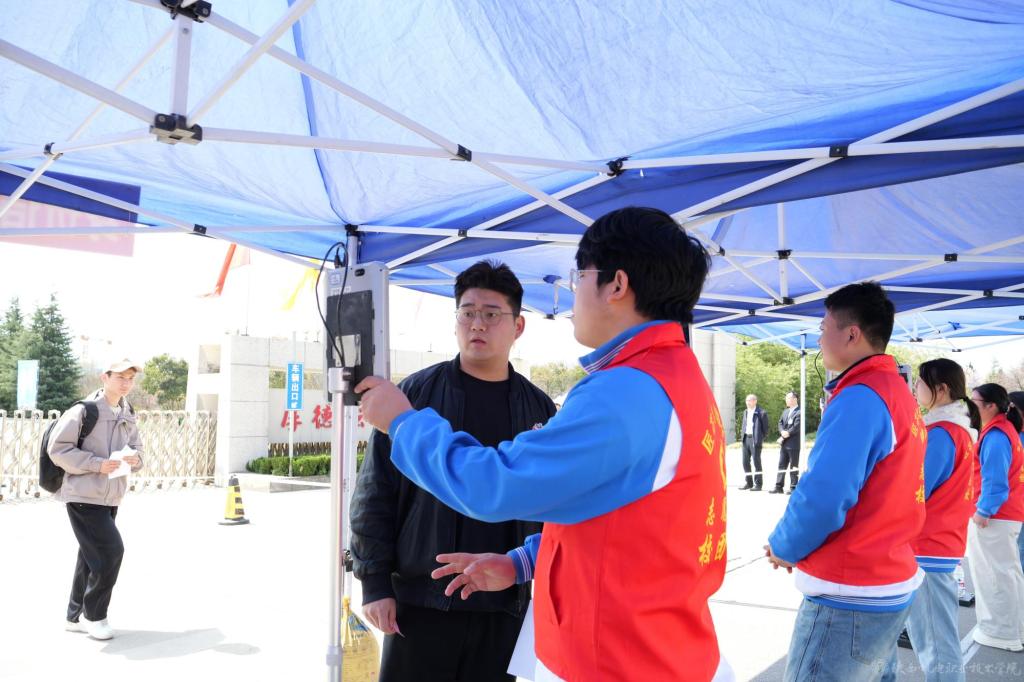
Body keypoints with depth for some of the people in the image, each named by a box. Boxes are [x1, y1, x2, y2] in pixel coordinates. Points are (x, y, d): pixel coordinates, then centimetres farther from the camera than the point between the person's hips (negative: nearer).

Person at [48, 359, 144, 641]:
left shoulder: (128, 416, 9)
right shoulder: (84, 410, -12)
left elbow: (136, 447, 18)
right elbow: (57, 448, -14)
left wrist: (135, 457, -7)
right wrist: (97, 464, -21)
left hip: (110, 498, 7)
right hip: (83, 495, -7)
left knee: (92, 556, 14)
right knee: (111, 550, -11)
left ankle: (76, 616, 28)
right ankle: (93, 615, 6)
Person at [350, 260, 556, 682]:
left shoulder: (539, 409, 4)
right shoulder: (416, 393, -2)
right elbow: (374, 493, -1)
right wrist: (375, 583, -5)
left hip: (504, 605, 2)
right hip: (421, 600, -2)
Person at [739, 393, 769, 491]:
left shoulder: (761, 413, -8)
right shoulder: (745, 412, 15)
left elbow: (765, 427, -5)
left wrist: (761, 438, -4)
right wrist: (743, 435, 11)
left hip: (755, 440, -7)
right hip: (746, 439, 7)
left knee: (756, 462, -1)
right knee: (745, 462, 9)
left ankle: (758, 484, 8)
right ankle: (749, 483, 19)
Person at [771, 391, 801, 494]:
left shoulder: (799, 412, -9)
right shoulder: (785, 411, 17)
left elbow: (796, 427, -16)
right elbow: (780, 423, 10)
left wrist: (787, 434, -12)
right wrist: (782, 432, -8)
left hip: (794, 443, -8)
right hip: (784, 443, 8)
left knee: (793, 466, 0)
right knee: (782, 465, 8)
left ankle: (793, 487, 6)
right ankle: (779, 486, 12)